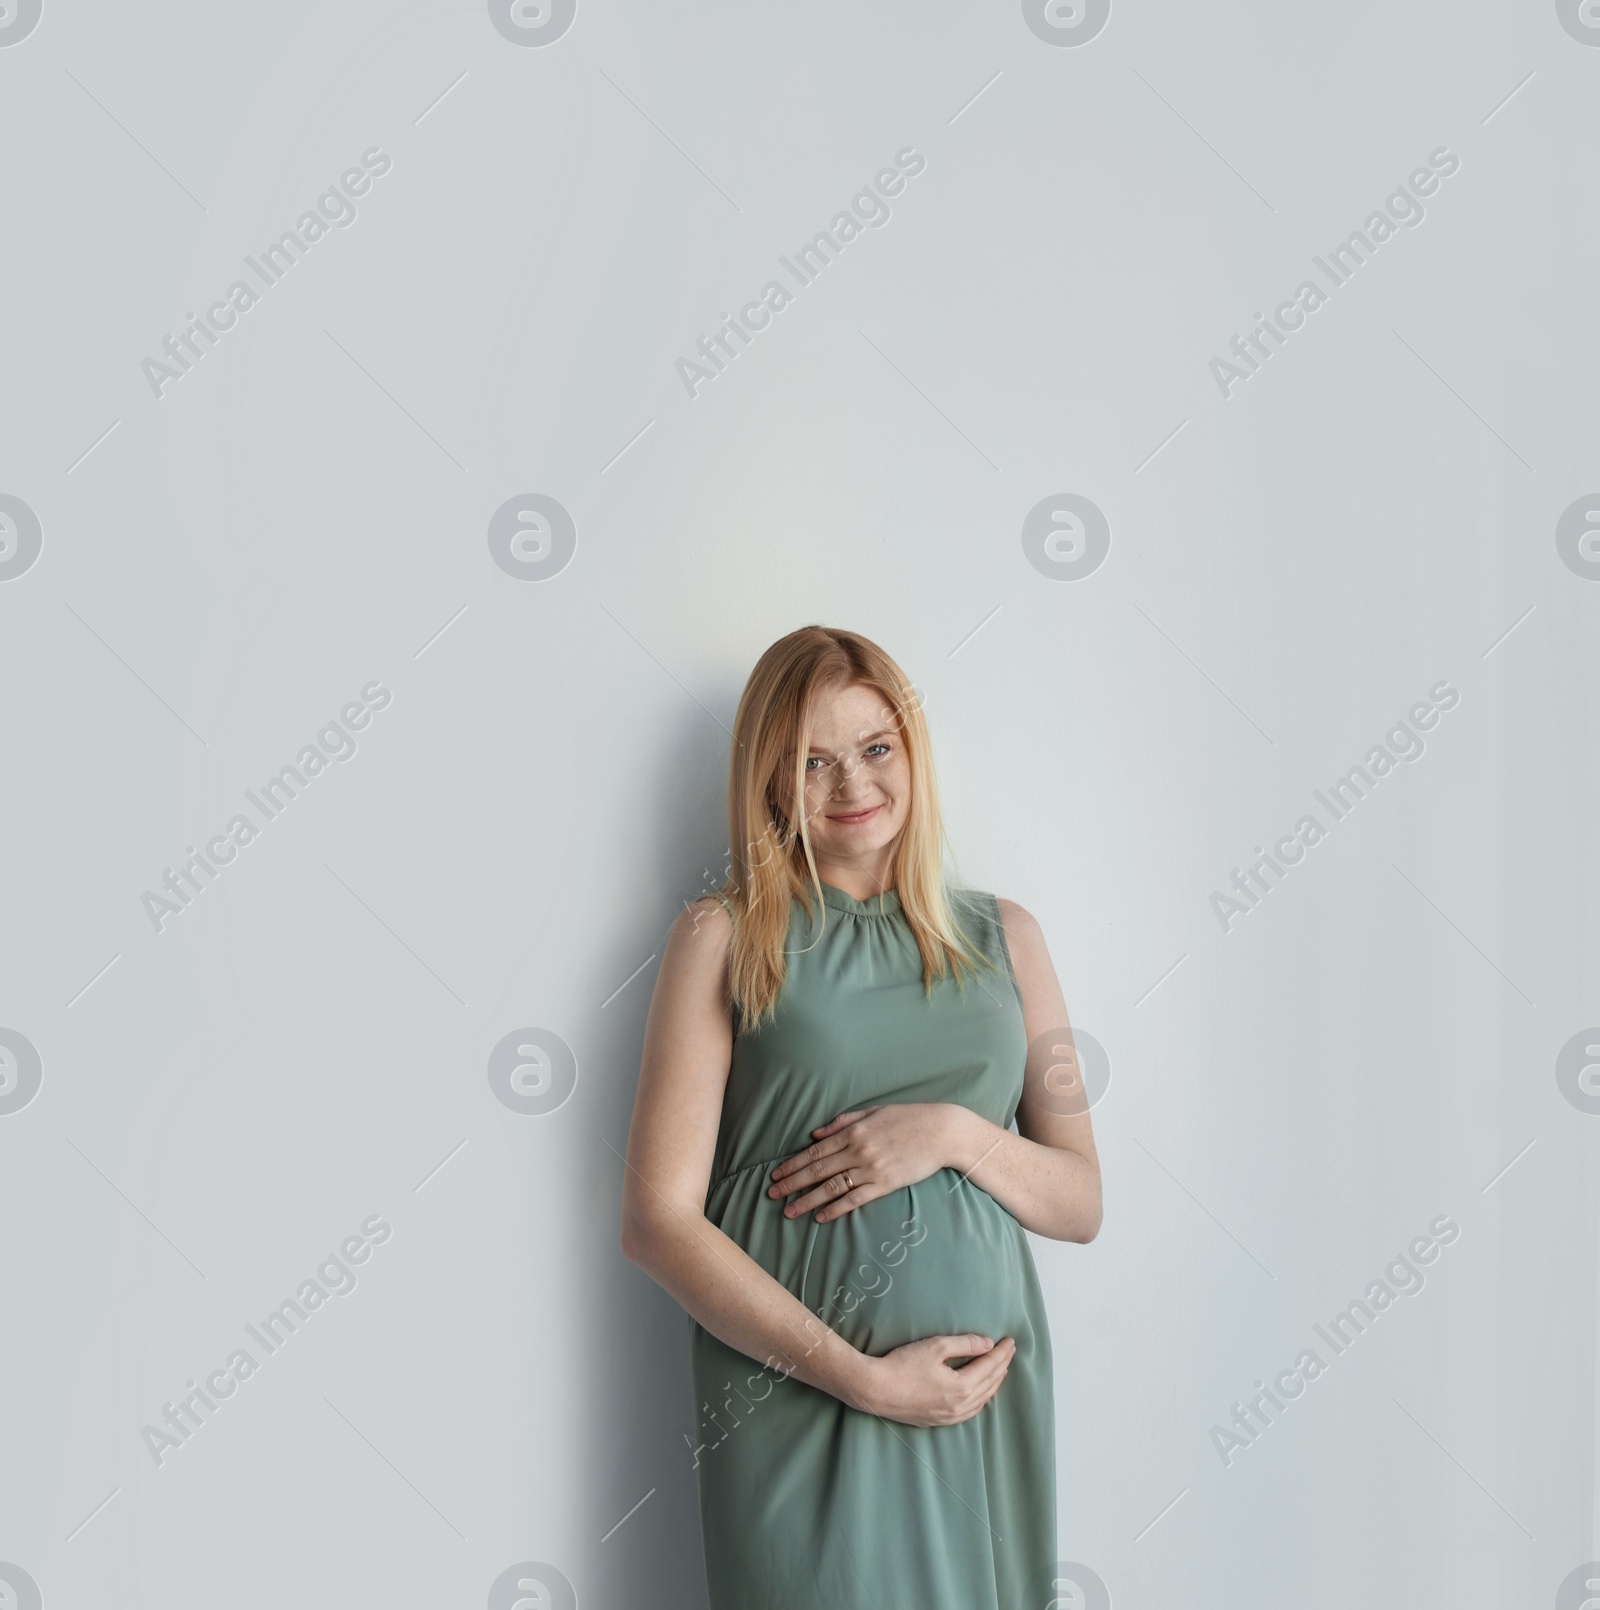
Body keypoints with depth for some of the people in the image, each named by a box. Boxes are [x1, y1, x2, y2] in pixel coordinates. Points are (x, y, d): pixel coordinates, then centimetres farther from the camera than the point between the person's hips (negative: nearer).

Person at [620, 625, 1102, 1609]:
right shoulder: (726, 938, -1)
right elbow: (659, 1221, -7)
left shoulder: (1003, 936, 8)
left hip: (986, 1394, 3)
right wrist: (860, 1376, -13)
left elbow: (1081, 1204, 9)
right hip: (796, 1399, -3)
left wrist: (956, 1133, -11)